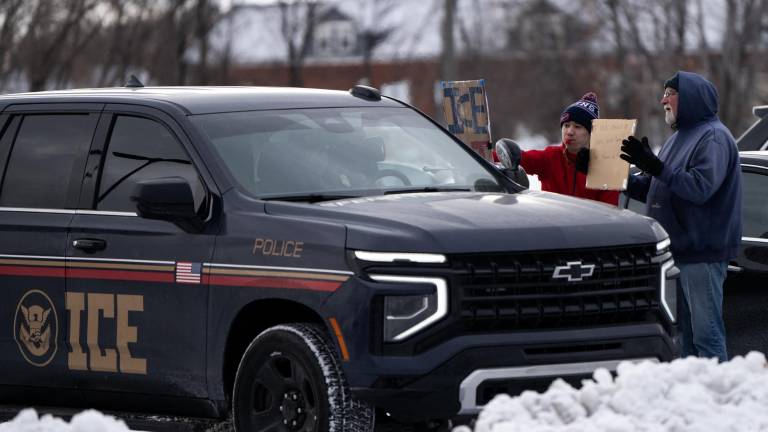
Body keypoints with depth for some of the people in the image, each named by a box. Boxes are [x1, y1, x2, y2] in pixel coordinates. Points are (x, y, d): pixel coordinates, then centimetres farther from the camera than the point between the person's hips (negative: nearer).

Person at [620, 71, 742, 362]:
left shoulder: (713, 137, -10)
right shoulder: (680, 137, 19)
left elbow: (701, 187, -24)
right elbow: (654, 190, 22)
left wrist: (655, 166, -26)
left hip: (703, 253, -10)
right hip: (677, 250, 10)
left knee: (706, 333, -10)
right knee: (684, 331, 12)